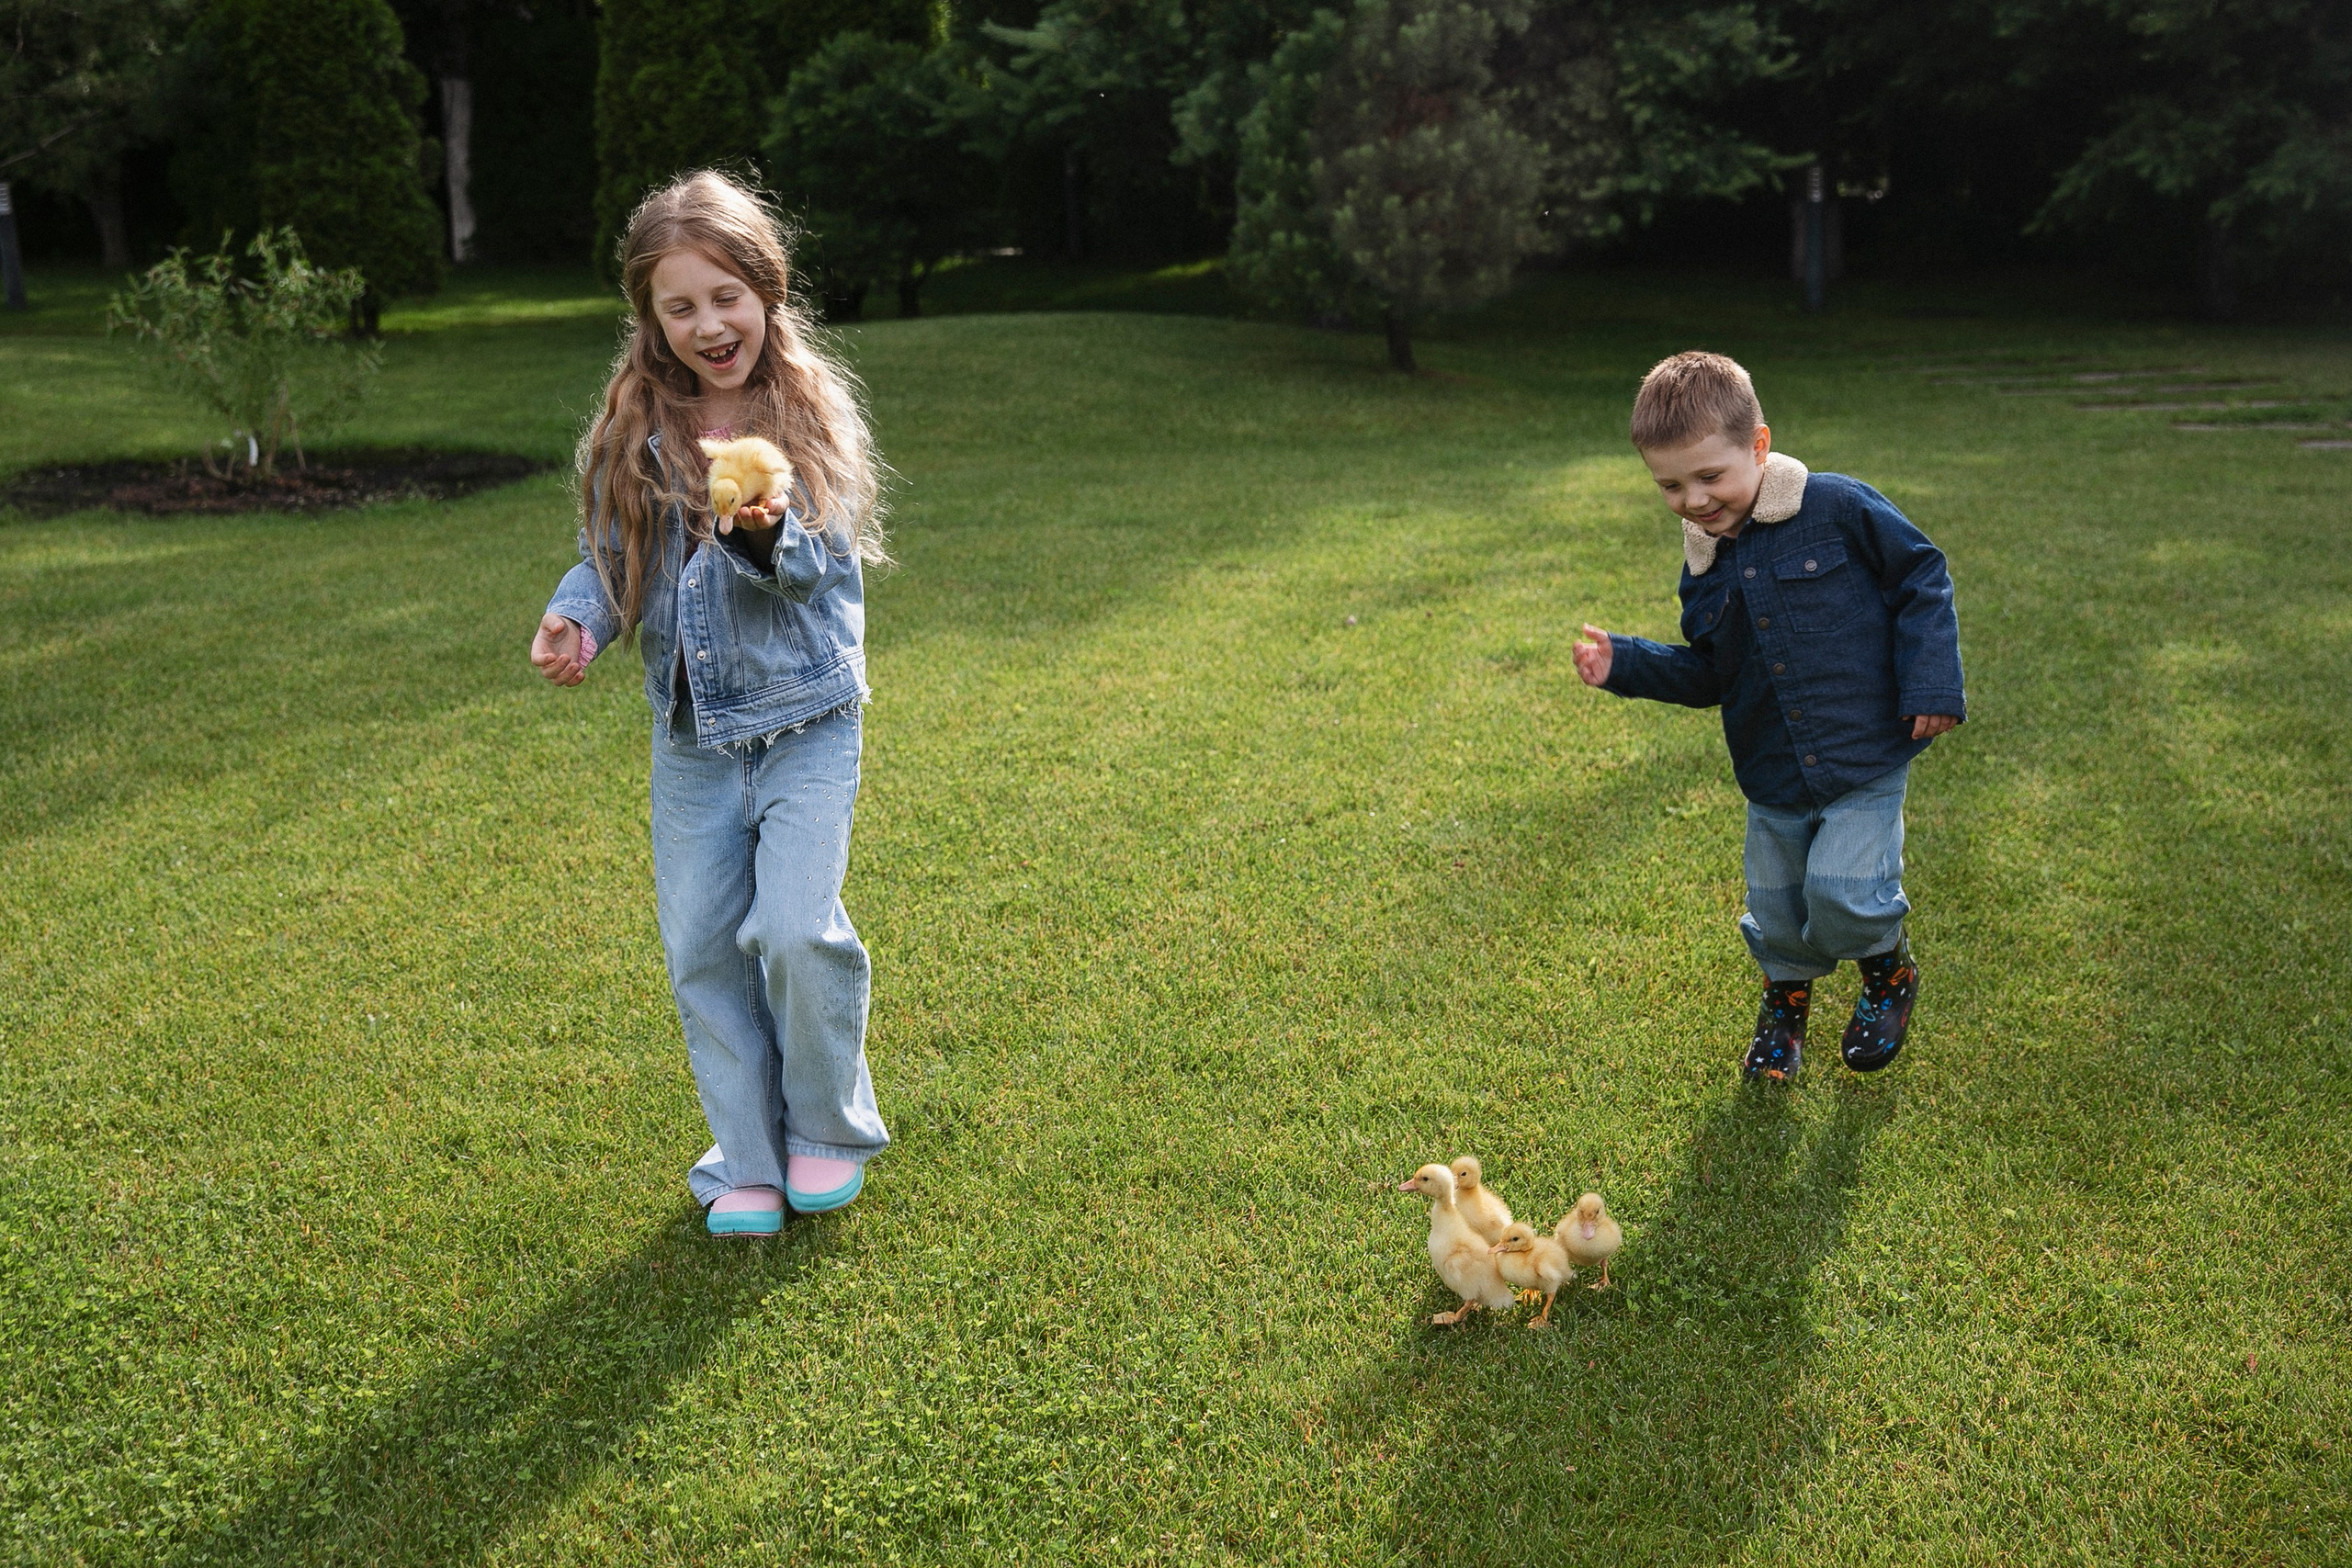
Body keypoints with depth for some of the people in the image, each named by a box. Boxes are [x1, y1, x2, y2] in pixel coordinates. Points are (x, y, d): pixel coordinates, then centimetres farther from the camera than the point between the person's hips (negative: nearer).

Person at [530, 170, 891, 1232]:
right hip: (690, 733, 4)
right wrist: (573, 616, -13)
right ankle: (746, 1164, 22)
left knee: (796, 928, -15)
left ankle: (829, 1128, 12)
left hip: (805, 717, -4)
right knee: (702, 952, 6)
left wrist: (769, 535, -33)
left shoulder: (811, 412, -6)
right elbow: (611, 559, 8)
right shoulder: (634, 430, 2)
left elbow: (832, 568, -12)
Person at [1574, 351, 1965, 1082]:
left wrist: (1930, 681, -13)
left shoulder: (1838, 508, -13)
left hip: (1866, 765, -5)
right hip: (1773, 782, 5)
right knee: (1776, 915, 14)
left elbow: (1922, 575, -5)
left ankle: (1889, 972, 18)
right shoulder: (1704, 570, 2)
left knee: (1842, 892, -16)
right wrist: (1624, 664, -1)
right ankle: (1785, 995, 47)